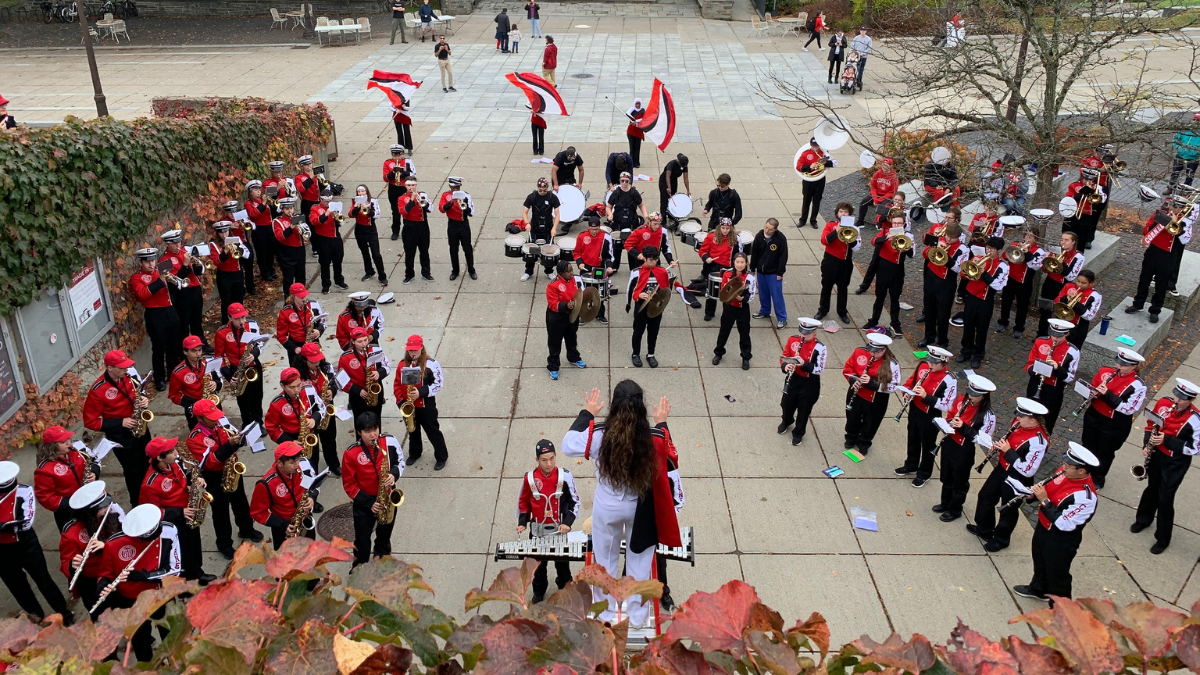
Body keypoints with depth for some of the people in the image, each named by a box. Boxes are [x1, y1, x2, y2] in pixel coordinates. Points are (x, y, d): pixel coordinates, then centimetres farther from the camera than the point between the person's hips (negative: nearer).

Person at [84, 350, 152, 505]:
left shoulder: (127, 377, -7)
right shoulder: (97, 390, -24)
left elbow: (138, 393, 13)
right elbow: (90, 422, -18)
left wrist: (144, 399, -12)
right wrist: (120, 422, -24)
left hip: (140, 429, 6)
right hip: (120, 436, -6)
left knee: (147, 465, 21)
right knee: (133, 472, 9)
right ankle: (138, 504, 31)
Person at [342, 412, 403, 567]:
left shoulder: (390, 441, -16)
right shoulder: (351, 453, -22)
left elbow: (401, 461, 1)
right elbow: (349, 484, -14)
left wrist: (394, 474, -22)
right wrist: (369, 503, -18)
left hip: (388, 497, 3)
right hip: (363, 502, -3)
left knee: (385, 535, 23)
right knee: (362, 540, 8)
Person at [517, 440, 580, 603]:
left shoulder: (565, 477, -16)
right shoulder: (530, 478, -13)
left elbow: (574, 502, -7)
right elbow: (523, 503, 1)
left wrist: (567, 523, -17)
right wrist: (522, 523, -8)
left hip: (559, 530, -1)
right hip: (537, 530, 1)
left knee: (562, 563, 18)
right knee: (539, 564, 18)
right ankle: (539, 593, 40)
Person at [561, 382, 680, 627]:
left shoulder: (598, 435, -27)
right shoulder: (654, 438, -25)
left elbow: (567, 445, -9)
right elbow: (668, 458, -3)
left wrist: (586, 413, 1)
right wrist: (662, 423, 7)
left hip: (607, 509, 0)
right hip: (641, 509, 0)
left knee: (605, 560, 24)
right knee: (639, 561, 24)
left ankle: (606, 613, 42)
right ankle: (637, 615, 41)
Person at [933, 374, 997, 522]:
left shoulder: (988, 415, -23)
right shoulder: (961, 399, -5)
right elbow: (949, 414, 9)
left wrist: (963, 427, -30)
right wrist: (950, 422, -13)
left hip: (964, 451, -6)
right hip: (949, 443, 6)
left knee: (960, 482, 13)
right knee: (946, 477, 24)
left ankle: (955, 510, 32)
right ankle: (946, 503, 44)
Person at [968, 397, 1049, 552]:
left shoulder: (1038, 441, -31)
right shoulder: (1018, 423, -8)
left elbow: (1028, 470, -31)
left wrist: (1008, 451, -29)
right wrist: (997, 446, -8)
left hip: (1015, 480, -8)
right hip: (1001, 469, 8)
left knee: (1008, 510, 14)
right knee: (985, 496, 22)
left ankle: (1000, 540, 37)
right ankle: (984, 529, 45)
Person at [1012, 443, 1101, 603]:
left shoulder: (1084, 496, -35)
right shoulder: (1066, 472, -11)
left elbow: (1063, 523, -33)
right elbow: (1050, 488, 8)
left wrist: (1044, 500, -32)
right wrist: (1036, 492, -12)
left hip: (1061, 540, -8)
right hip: (1043, 527, 8)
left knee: (1057, 575, 12)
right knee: (1040, 561, 30)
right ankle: (1038, 589, 56)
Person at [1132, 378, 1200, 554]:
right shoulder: (1163, 402, -13)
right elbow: (1151, 425, 3)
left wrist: (1166, 440, -28)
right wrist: (1146, 445, -9)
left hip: (1176, 463, -4)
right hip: (1157, 454, 4)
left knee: (1165, 498, 4)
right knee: (1152, 488, 25)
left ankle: (1163, 539, 22)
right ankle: (1143, 519, 48)